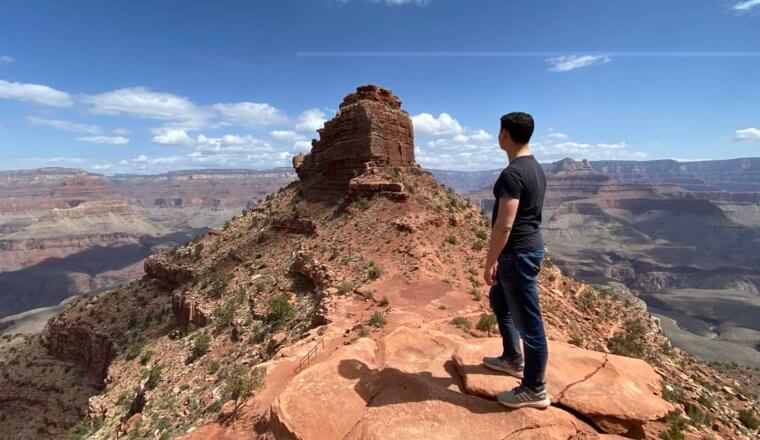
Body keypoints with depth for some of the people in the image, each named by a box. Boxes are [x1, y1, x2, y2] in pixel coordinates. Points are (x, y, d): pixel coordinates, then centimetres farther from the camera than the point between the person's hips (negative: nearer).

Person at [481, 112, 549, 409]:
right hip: (527, 248, 11)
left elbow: (504, 225, -25)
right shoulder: (535, 168, 11)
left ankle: (534, 391, 21)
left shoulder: (512, 174, -21)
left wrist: (489, 263, -17)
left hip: (518, 254, -11)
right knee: (499, 301, 26)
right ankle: (513, 359, 42)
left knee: (528, 322, 3)